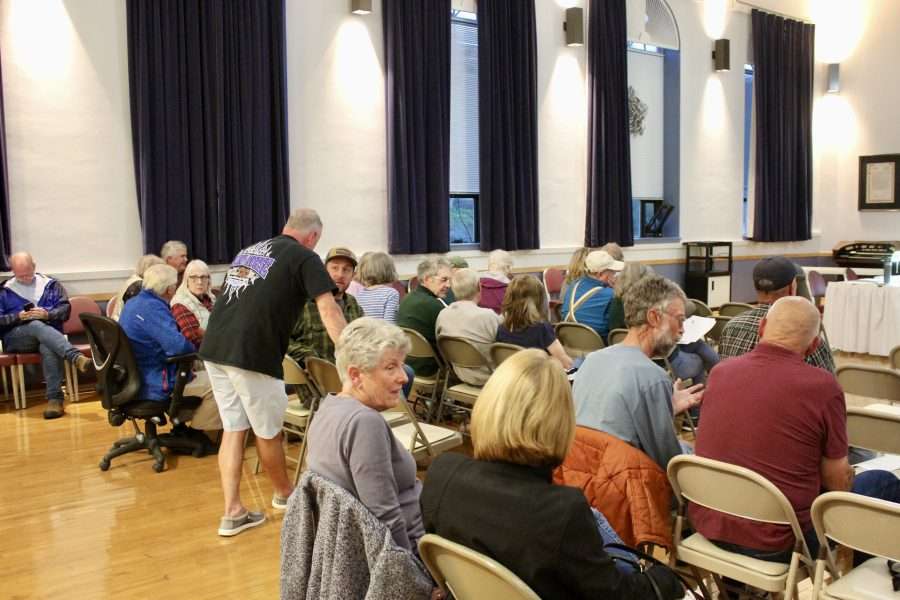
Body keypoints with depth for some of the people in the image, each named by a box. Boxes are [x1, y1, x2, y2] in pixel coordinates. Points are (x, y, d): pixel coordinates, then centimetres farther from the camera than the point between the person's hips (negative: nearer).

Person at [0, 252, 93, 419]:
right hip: (16, 338, 0)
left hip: (49, 333, 1)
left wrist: (47, 314, -12)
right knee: (37, 326, -36)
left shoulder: (51, 284, 16)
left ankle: (54, 399, -40)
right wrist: (18, 317, -12)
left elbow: (66, 309, 7)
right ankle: (77, 357, -57)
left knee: (48, 348, -37)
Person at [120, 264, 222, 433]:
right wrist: (193, 349, -9)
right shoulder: (153, 307, -22)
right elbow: (178, 345, -31)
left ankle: (182, 427, 28)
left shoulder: (133, 303, 8)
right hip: (154, 386, -10)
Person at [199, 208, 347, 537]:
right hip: (252, 354, -7)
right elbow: (328, 309, -10)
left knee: (233, 428, 15)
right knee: (268, 430, 13)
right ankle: (283, 493, 35)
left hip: (214, 348, 7)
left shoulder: (248, 250, 22)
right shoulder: (305, 258, 1)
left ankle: (232, 512, 16)